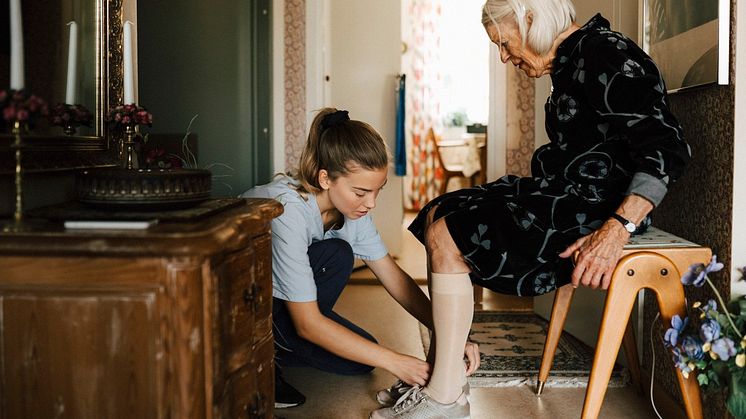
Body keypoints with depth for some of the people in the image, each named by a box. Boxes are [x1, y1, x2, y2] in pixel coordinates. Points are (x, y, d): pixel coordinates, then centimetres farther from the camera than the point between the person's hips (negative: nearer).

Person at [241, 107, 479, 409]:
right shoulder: (288, 212, -34)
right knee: (336, 255, -27)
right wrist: (393, 361, -32)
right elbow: (308, 323, -31)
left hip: (275, 296, 7)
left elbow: (395, 278, -6)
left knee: (359, 360, -6)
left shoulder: (351, 207, -11)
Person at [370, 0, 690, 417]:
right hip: (564, 196, 11)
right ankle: (439, 375, 3)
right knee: (438, 215, 6)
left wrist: (616, 231, -32)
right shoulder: (571, 61, 16)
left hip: (596, 207, -10)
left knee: (446, 237, -17)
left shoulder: (603, 52, -14)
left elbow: (668, 148, -23)